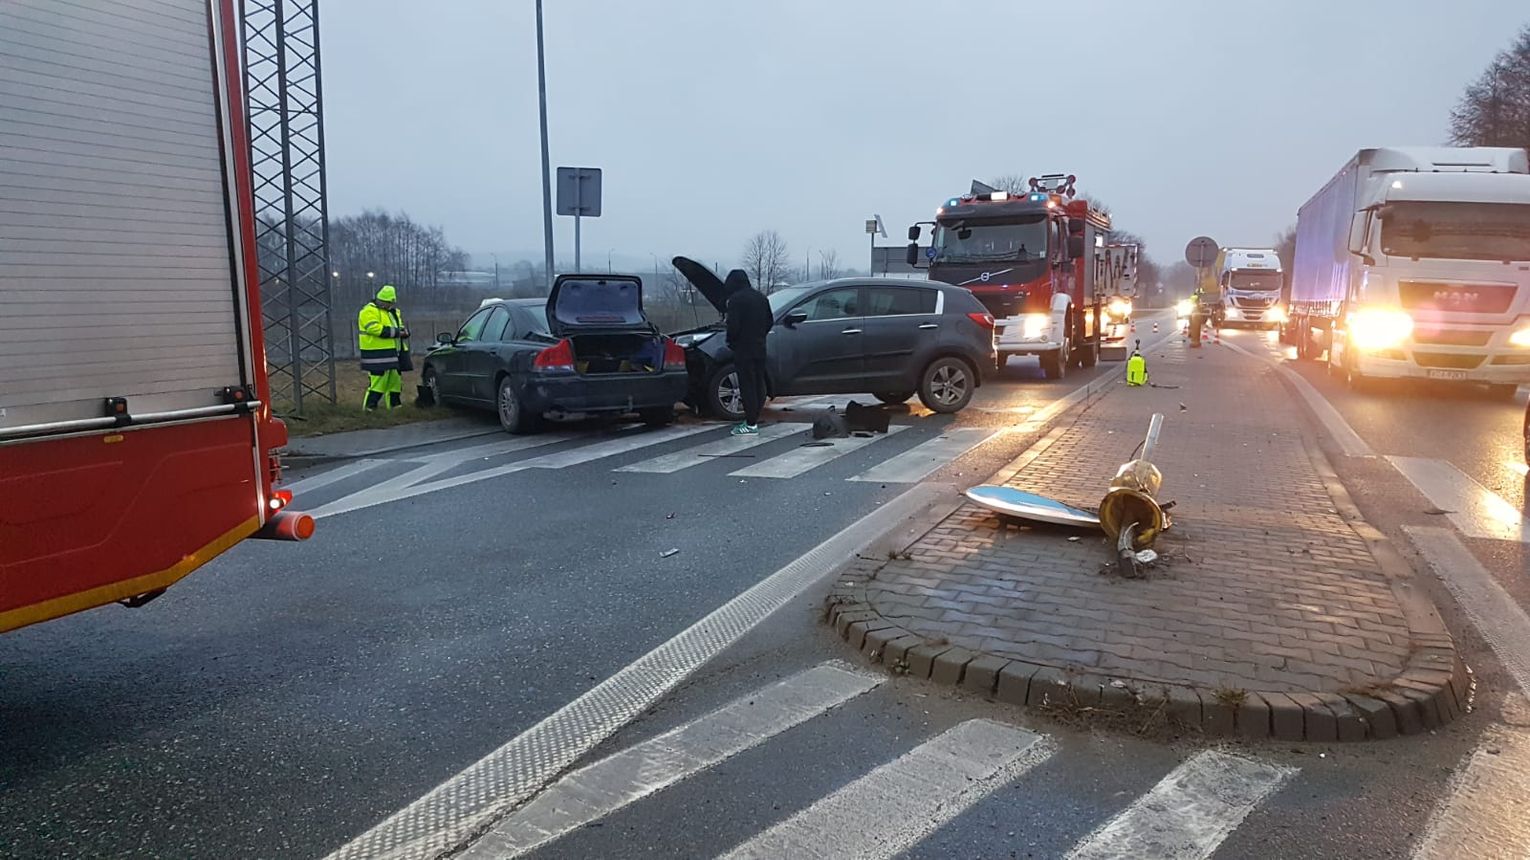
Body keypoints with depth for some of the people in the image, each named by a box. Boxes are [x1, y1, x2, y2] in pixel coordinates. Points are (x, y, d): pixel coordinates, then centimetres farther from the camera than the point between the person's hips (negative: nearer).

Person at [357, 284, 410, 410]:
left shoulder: (394, 312, 20)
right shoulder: (369, 311, -8)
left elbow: (401, 327, 24)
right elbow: (374, 328, -22)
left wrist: (403, 331, -3)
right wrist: (395, 332, -21)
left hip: (392, 354, 9)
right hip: (377, 354, -9)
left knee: (395, 379, 14)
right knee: (377, 379, -13)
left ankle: (395, 404, 23)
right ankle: (369, 407, -11)